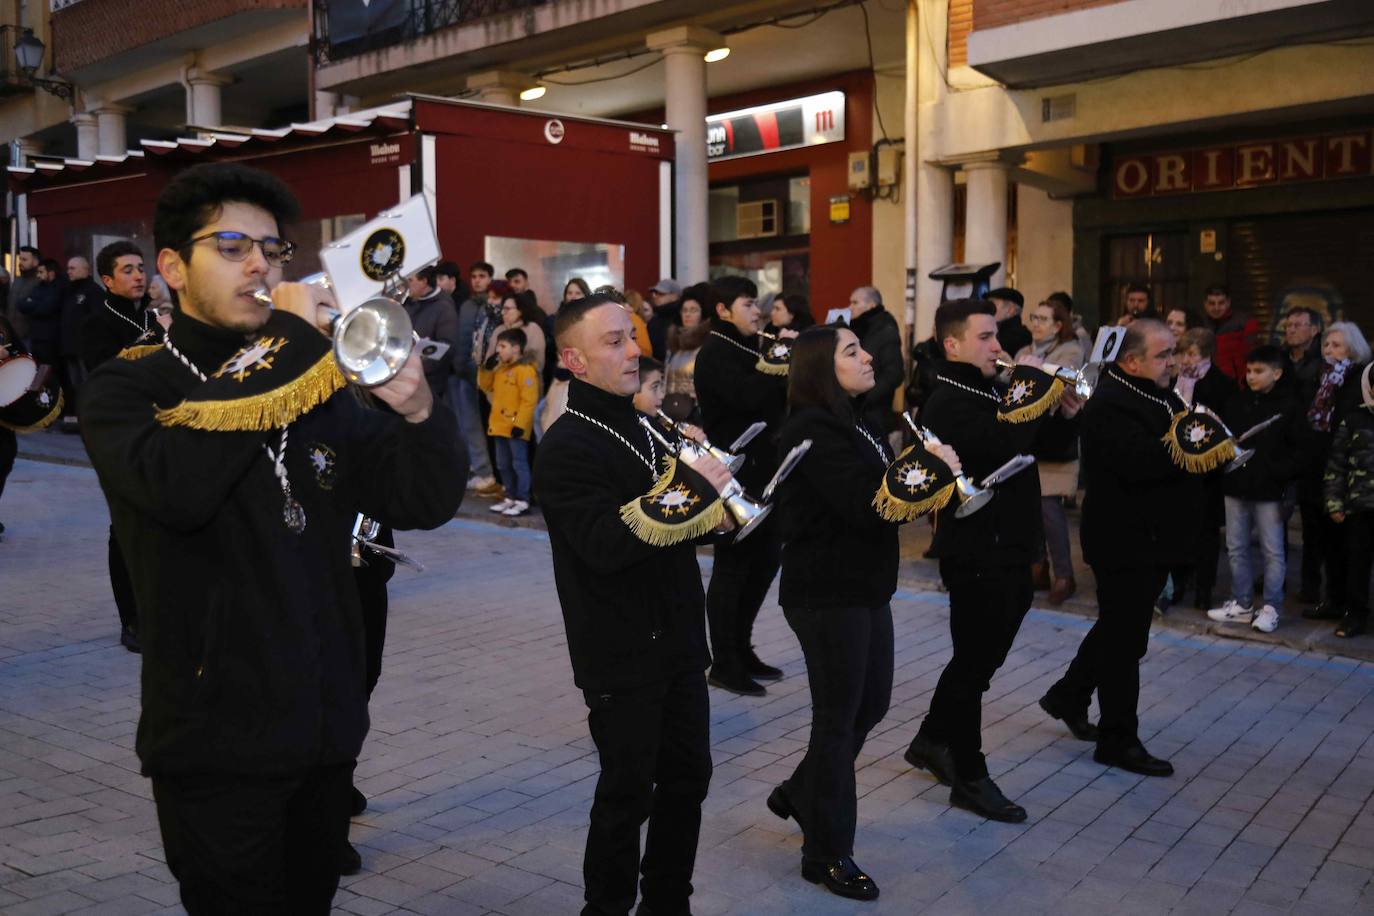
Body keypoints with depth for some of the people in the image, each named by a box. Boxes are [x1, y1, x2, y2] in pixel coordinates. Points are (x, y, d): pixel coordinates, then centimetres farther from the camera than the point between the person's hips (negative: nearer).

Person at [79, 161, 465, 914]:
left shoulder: (322, 392, 7)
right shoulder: (127, 389, -5)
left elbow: (428, 503, 0)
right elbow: (177, 485, -28)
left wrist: (417, 411, -20)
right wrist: (291, 341, -22)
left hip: (325, 731, 5)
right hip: (218, 743, -4)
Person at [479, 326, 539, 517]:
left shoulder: (526, 369, -16)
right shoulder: (501, 368, 14)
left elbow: (529, 401, -20)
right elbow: (486, 386, 21)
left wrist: (520, 424, -23)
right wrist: (487, 368, 5)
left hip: (515, 426, -10)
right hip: (500, 425, 10)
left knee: (519, 463, -4)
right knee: (503, 464, 15)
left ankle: (522, 501, 0)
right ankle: (510, 498, 25)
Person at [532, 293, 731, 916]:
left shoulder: (645, 427, 11)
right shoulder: (565, 448, -16)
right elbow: (607, 544, -27)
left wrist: (708, 484, -2)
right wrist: (692, 486, -24)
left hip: (677, 640, 8)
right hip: (622, 654, -8)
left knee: (687, 776, 16)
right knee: (629, 793, 5)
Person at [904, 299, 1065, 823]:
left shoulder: (991, 394, 13)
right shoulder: (948, 403, -17)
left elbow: (1033, 447, 18)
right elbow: (1005, 446, -32)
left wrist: (1065, 414, 1)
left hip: (1008, 551, 9)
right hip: (978, 554, -9)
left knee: (980, 657, 19)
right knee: (975, 664, 2)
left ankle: (932, 741, 35)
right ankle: (970, 778, 15)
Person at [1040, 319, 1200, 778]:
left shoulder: (1161, 396, 13)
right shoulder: (1109, 404, -19)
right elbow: (1141, 461, -34)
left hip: (1154, 538, 10)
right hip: (1126, 541, -10)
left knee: (1120, 630, 21)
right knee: (1124, 640, 0)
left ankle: (1068, 695, 37)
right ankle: (1118, 740, 11)